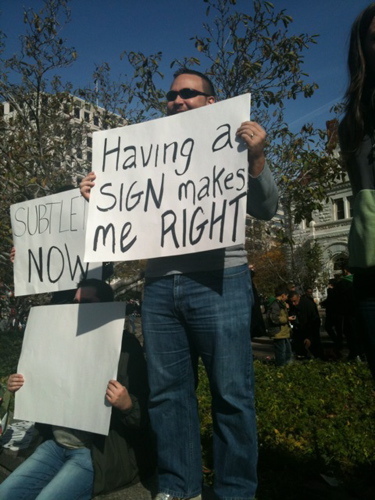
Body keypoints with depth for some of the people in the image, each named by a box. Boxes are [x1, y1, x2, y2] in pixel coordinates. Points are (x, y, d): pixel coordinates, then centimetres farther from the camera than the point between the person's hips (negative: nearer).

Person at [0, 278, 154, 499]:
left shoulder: (125, 347, -11)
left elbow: (145, 416, -12)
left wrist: (127, 405, -33)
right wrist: (22, 390, 2)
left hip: (98, 451, -7)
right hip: (56, 444, 7)